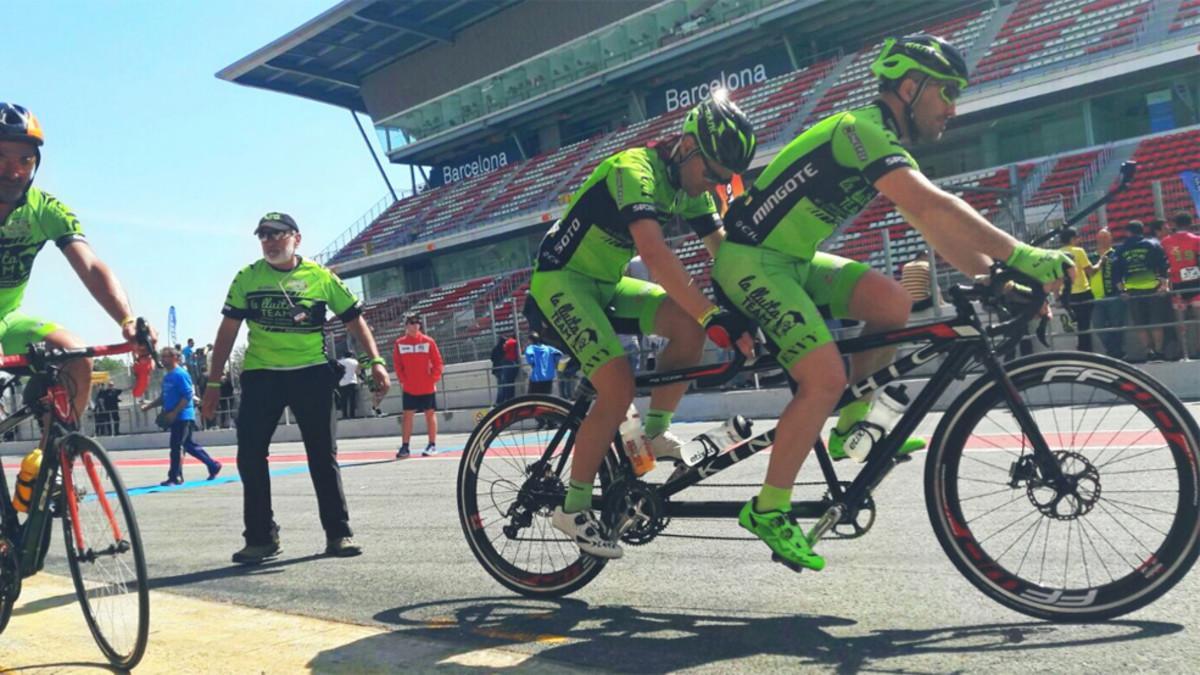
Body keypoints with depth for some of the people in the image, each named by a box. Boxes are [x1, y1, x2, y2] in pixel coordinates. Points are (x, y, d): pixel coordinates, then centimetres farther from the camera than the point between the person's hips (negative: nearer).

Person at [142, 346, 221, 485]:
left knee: (176, 446, -4)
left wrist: (174, 413, -21)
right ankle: (213, 465, 22)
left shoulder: (180, 374, -14)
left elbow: (187, 396, -19)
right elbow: (164, 397, 21)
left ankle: (175, 477, 4)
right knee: (189, 445, 13)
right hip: (175, 417, 9)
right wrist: (150, 404, 7)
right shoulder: (167, 376, 14)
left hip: (183, 417, -9)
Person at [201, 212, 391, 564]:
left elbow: (354, 319, 4)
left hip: (311, 373, -1)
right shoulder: (247, 277, 4)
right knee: (250, 456, -1)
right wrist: (214, 381, 3)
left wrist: (375, 361, -6)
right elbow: (228, 330, 6)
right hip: (260, 375, 2)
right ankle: (261, 537, 13)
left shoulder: (320, 276, 2)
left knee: (323, 456, 2)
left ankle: (338, 533, 11)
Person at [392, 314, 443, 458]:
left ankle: (433, 445, 11)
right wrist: (402, 380, -2)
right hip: (409, 388, 1)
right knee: (407, 415, 1)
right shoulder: (399, 343, 2)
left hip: (427, 387, -1)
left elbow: (437, 362, 0)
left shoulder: (428, 341, -2)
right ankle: (405, 446, 6)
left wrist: (434, 379, -6)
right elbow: (397, 364, 5)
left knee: (430, 414, 4)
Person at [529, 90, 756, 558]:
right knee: (619, 388, -22)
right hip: (560, 281, -8)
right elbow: (654, 254, -41)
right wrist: (716, 317, -48)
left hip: (605, 284, 8)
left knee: (688, 323, -17)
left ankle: (654, 434, 0)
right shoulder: (634, 169, -26)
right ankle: (573, 507, -7)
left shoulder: (690, 188, 1)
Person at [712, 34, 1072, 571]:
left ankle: (850, 428, 9)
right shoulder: (864, 129, -17)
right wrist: (1020, 254, -27)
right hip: (750, 259, -9)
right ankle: (768, 509, -5)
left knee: (893, 301, -3)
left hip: (790, 259, 9)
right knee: (826, 379, -19)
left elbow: (932, 225, 11)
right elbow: (933, 208, -29)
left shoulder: (885, 144, 13)